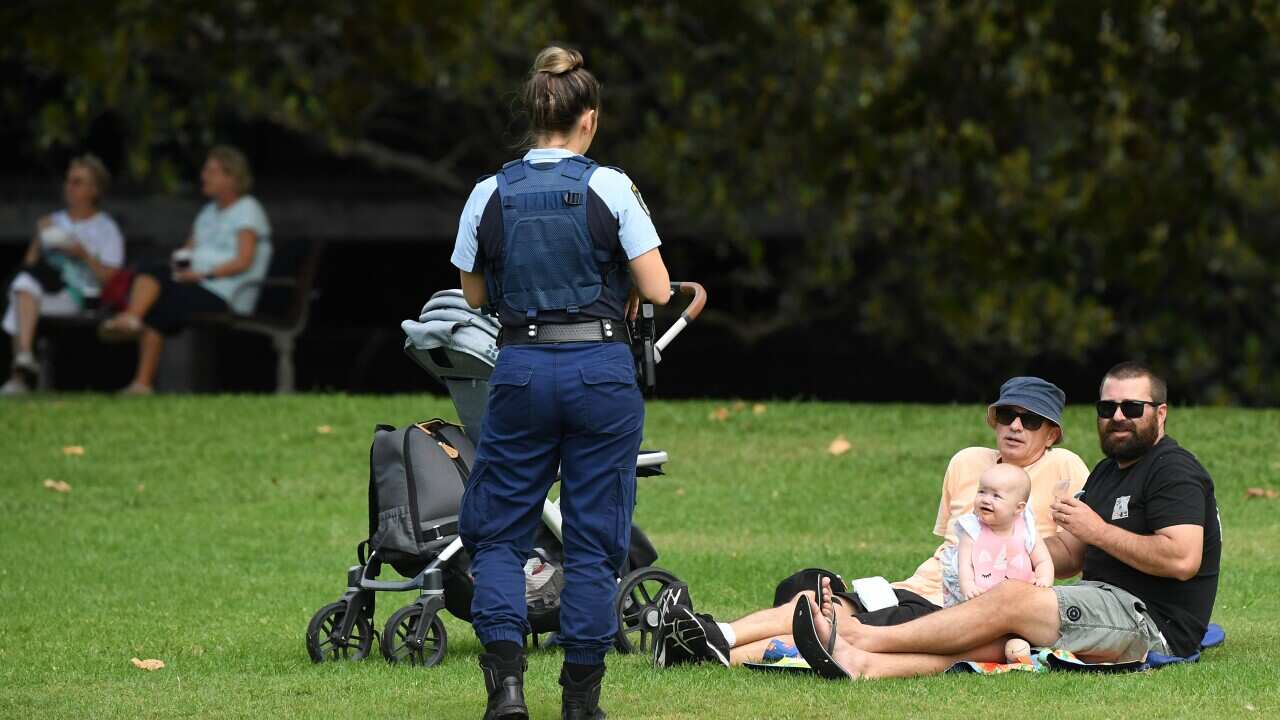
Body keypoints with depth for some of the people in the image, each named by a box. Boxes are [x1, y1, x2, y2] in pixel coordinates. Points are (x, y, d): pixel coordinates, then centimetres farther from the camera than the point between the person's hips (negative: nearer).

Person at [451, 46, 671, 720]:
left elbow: (474, 294, 11)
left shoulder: (490, 194, 1)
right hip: (602, 369, -1)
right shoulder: (610, 188, -5)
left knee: (498, 531, 11)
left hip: (521, 369, 1)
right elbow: (657, 289, -5)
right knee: (595, 538, 7)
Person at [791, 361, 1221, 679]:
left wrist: (1098, 530, -15)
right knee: (994, 635, -14)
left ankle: (864, 638, -25)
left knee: (1011, 600, -21)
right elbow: (1069, 558, 22)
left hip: (1152, 622, -9)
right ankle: (866, 664, -35)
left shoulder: (1173, 471, -7)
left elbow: (1183, 559, -21)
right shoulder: (1108, 473, 25)